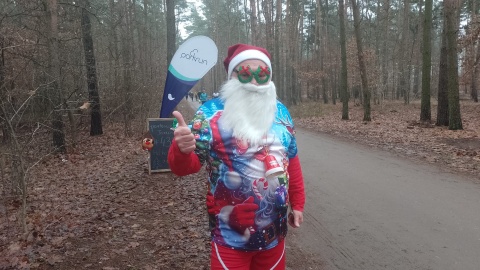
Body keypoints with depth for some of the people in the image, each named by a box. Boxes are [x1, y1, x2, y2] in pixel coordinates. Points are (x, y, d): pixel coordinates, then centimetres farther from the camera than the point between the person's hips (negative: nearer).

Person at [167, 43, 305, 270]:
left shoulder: (280, 111, 4)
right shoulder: (211, 112, -11)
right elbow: (186, 166, -17)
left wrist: (297, 204, 16)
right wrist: (181, 149, -39)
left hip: (275, 230, 5)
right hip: (231, 234, -5)